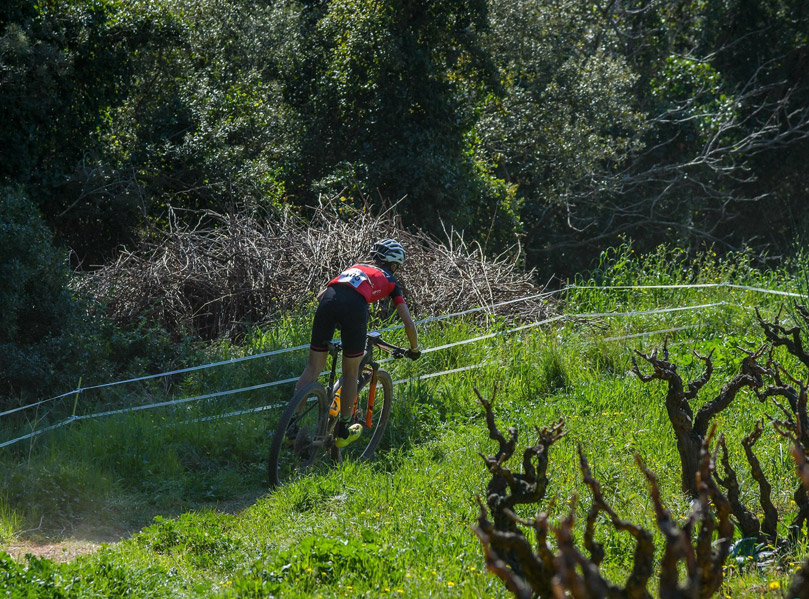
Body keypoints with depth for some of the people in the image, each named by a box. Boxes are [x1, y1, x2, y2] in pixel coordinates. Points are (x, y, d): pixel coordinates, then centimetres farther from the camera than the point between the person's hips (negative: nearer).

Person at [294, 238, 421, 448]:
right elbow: (408, 323, 27)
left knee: (313, 367, 11)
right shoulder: (390, 281, 28)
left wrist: (333, 323, 53)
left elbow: (320, 296, 38)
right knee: (350, 373, 13)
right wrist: (414, 349, 44)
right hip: (355, 306, -3)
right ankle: (343, 432, 23)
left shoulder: (355, 268, 38)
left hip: (329, 300, 3)